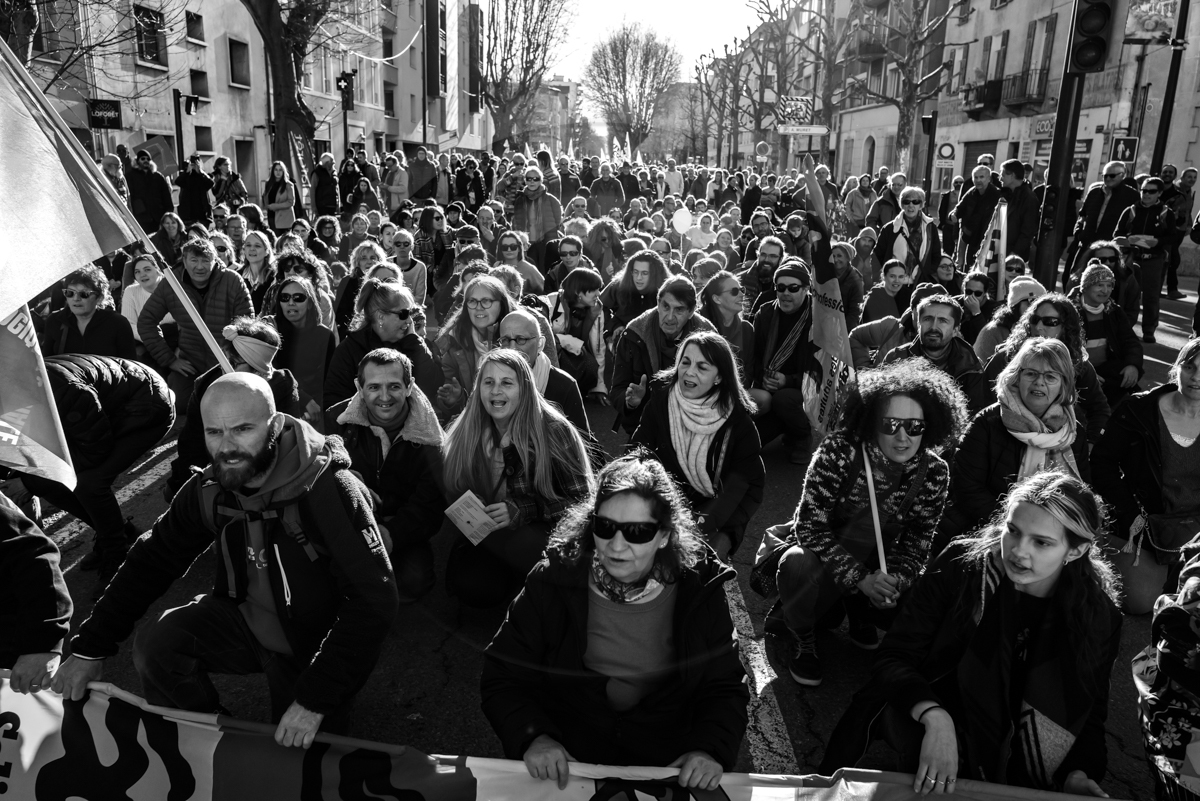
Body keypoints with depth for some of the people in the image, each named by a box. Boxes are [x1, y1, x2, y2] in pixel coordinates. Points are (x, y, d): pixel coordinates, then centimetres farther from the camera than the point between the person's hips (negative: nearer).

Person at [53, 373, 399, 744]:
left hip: (318, 646, -5)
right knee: (157, 640, -12)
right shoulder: (211, 487, -8)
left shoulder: (329, 491, -29)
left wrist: (314, 700, -31)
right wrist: (89, 649, -6)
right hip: (246, 620, 5)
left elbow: (375, 600, -31)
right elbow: (153, 558, 1)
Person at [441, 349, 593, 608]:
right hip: (483, 534, 3)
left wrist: (521, 511, -25)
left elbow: (581, 499, -12)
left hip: (542, 531, -2)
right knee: (471, 588, -26)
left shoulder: (553, 431, -11)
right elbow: (454, 494, 9)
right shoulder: (464, 434, 1)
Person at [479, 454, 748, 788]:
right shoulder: (551, 583, -6)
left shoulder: (700, 593, -5)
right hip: (562, 768, -2)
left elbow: (725, 689, 3)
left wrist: (711, 750, -15)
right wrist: (533, 736, -19)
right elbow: (502, 678, -2)